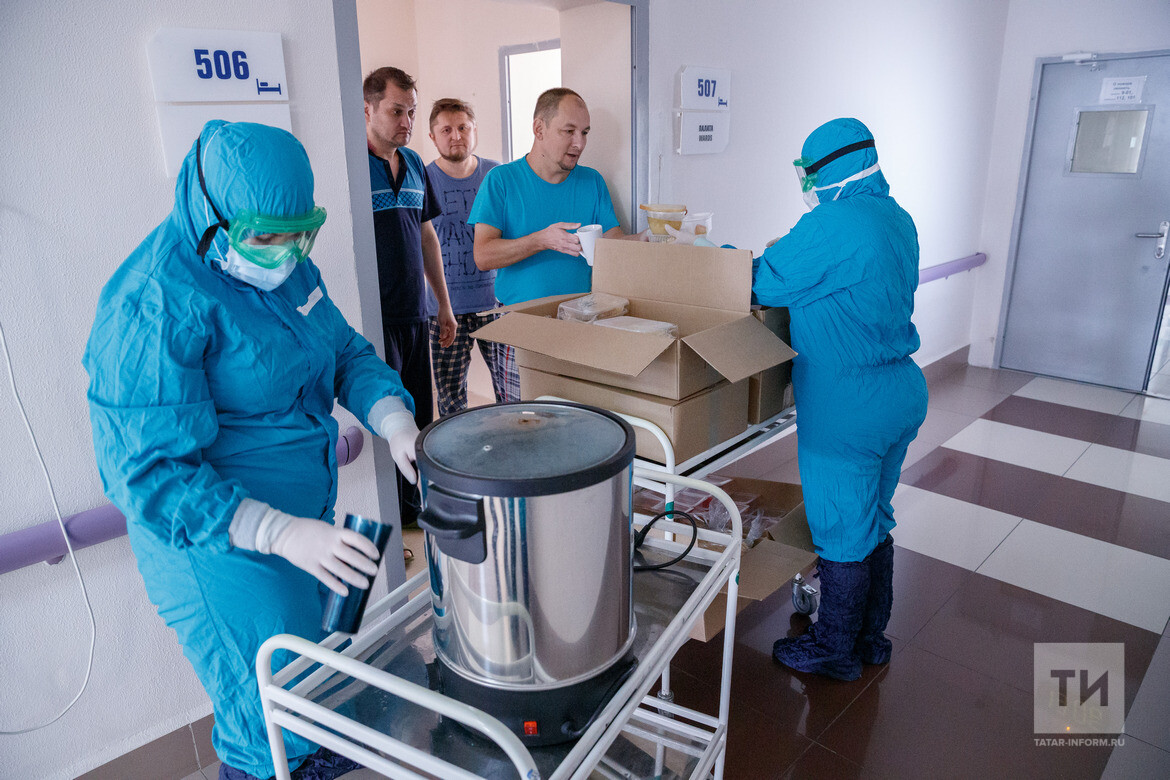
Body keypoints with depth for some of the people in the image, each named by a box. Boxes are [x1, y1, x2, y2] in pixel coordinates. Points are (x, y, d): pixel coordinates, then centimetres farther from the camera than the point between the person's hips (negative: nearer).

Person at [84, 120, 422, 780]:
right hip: (219, 539, -8)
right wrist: (281, 533, -37)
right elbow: (149, 471, -27)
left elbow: (347, 351, 5)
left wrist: (398, 425, -14)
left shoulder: (283, 262, -1)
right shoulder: (153, 303, -26)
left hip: (303, 516, 8)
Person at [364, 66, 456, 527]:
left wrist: (443, 304, 19)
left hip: (415, 313, 7)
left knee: (418, 419, 15)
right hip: (373, 318, -7)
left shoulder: (413, 164, 12)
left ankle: (413, 507, 32)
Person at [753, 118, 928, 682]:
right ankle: (870, 635, 37)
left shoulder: (833, 224, -21)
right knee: (874, 518, 20)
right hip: (902, 391, 9)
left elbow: (766, 283, -16)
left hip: (847, 407, -9)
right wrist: (784, 257, 16)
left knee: (842, 529, 6)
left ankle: (834, 650, 24)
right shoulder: (898, 220, 9)